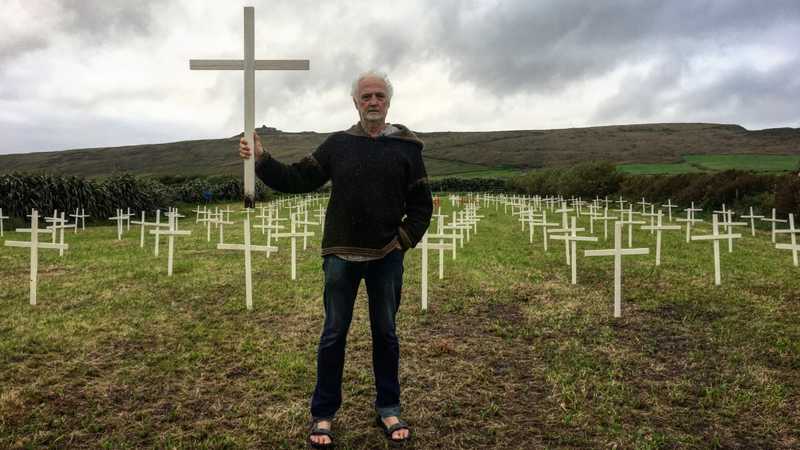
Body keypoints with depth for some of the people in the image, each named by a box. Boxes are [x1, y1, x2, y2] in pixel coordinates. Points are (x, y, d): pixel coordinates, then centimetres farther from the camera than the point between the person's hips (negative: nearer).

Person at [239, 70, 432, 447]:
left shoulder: (406, 147, 3)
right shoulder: (338, 144, 5)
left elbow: (422, 204, 4)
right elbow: (297, 179, 2)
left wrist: (405, 240, -5)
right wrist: (262, 161, -11)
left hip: (387, 258, 0)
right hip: (341, 256, 0)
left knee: (385, 333, 12)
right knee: (334, 334, 8)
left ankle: (388, 409, 27)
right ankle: (323, 415, 21)